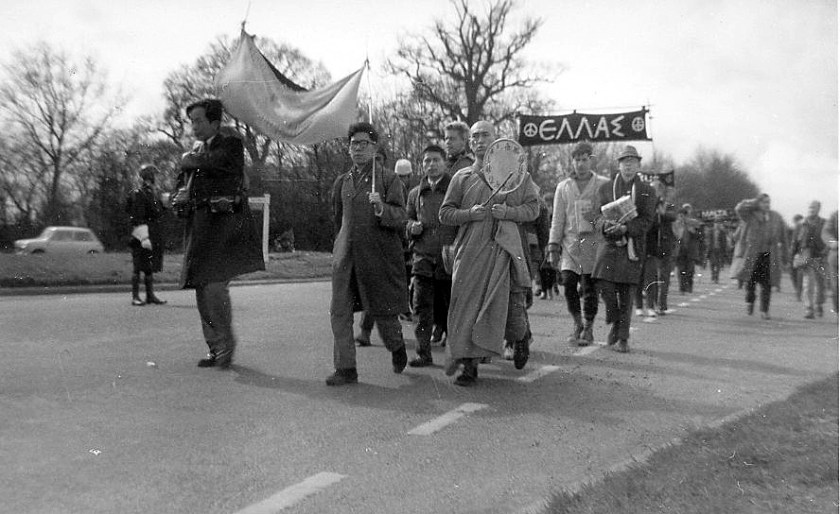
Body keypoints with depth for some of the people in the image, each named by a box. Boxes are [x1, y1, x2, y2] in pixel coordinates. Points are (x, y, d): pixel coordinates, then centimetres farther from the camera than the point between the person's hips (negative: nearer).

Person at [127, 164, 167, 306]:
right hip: (141, 234, -8)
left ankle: (151, 295, 17)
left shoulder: (154, 192, 16)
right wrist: (144, 238, -22)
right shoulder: (138, 194, -10)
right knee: (138, 267, -3)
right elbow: (138, 219, -16)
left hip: (154, 237, 8)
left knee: (151, 267, 11)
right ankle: (135, 297, 2)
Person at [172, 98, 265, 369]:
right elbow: (181, 185, 25)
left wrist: (191, 161, -5)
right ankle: (215, 349, 16)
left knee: (214, 286, -16)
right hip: (198, 227, 7)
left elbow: (219, 162, -20)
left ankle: (226, 344, 1)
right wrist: (180, 196, 3)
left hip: (223, 224, -7)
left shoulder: (231, 144, 1)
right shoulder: (195, 150, 22)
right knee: (203, 291, 6)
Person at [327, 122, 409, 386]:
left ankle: (397, 347, 35)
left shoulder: (388, 179, 0)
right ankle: (345, 368, 6)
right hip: (346, 256, 4)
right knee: (339, 312, -3)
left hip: (379, 255, -4)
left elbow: (401, 219, -8)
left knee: (382, 312, 5)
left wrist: (382, 209, -26)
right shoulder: (342, 182, 13)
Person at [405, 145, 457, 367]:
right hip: (423, 258, 3)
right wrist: (412, 227, 0)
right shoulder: (415, 194, 15)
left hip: (450, 258, -3)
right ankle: (423, 352, 5)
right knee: (422, 307, -1)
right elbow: (407, 220, 23)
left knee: (452, 306, 5)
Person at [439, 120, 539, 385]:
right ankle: (469, 365, 5)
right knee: (467, 306, -4)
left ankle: (521, 337, 32)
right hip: (471, 251, 1)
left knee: (512, 305, -3)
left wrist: (509, 212, -9)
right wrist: (470, 214, -9)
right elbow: (445, 214, 10)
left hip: (505, 249, -1)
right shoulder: (461, 178, 11)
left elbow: (533, 208, 10)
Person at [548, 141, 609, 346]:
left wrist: (595, 218, -12)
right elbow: (557, 219, 12)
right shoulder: (563, 187, 13)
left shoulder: (604, 184, 6)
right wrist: (553, 246, 6)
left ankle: (588, 327, 16)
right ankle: (577, 323, 14)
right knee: (568, 283, -8)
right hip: (570, 242, 2)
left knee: (590, 287, -1)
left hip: (594, 242, -2)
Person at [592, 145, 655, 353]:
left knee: (627, 293, -1)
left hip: (633, 246, -1)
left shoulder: (647, 192, 9)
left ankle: (622, 338, 8)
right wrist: (607, 224, -17)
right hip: (609, 244, 1)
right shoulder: (605, 188, 12)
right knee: (605, 286, -11)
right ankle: (615, 323, 16)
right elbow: (599, 216, 7)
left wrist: (625, 227, -18)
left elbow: (646, 221, 0)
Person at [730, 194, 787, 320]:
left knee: (766, 283, -2)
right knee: (750, 281, 1)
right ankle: (750, 301, 31)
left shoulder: (776, 218, 2)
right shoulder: (750, 216, -5)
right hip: (751, 254, -1)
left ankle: (764, 310, 9)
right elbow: (739, 208, -27)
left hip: (768, 256, 1)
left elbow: (783, 238, 9)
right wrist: (756, 202, -17)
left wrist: (784, 257, 10)